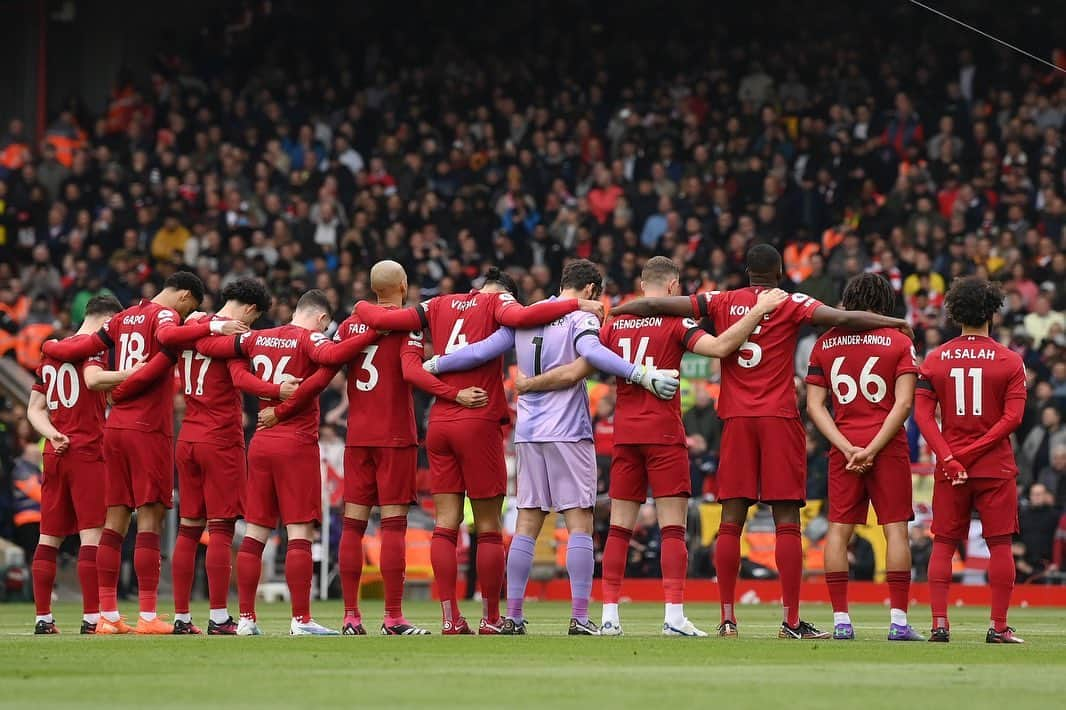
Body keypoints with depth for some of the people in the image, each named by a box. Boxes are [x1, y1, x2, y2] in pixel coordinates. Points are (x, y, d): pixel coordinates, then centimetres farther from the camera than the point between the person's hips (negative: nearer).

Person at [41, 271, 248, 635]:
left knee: (116, 520, 8)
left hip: (115, 428, 7)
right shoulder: (164, 315, -5)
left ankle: (107, 615, 8)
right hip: (148, 431, -7)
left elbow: (80, 348, 18)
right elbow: (168, 337, -29)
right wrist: (213, 327, -31)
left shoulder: (123, 318, 15)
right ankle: (147, 617, -9)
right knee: (150, 520, -6)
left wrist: (51, 348, 36)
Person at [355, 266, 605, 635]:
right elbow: (520, 316, -22)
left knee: (446, 524, 4)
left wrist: (361, 306, 32)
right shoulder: (497, 302, 1)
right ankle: (491, 621, 3)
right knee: (488, 528, 2)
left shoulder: (439, 305, 13)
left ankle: (450, 619, 0)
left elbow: (381, 318, 10)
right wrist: (577, 305, -16)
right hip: (479, 424, -5)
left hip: (440, 422, 5)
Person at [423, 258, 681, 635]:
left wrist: (434, 365, 21)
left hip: (528, 434, 6)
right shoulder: (581, 319, -5)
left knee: (526, 525, 9)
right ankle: (579, 618, -9)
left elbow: (481, 350, 10)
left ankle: (513, 615, 8)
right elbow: (591, 352, -24)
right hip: (568, 434, -5)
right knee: (579, 523, -3)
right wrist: (642, 375, -28)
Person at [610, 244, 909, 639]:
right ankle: (791, 622, -6)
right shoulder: (791, 305, 0)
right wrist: (894, 322, 1)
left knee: (731, 521, 4)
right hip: (780, 419, -3)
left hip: (736, 421, 3)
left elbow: (654, 305, 8)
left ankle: (727, 619, 2)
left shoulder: (722, 303, 7)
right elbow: (844, 319, -11)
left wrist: (608, 311, 21)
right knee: (787, 521, -3)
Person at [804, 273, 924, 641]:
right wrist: (872, 449, -9)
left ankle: (841, 621, 1)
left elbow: (815, 405, 2)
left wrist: (848, 448, -4)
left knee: (839, 530, 5)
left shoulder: (825, 343, 8)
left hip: (844, 448, 2)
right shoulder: (898, 342, 1)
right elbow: (903, 403, -8)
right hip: (888, 446, -2)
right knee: (895, 528, 0)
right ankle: (899, 621, -6)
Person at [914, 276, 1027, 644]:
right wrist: (974, 452, -10)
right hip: (996, 468, -2)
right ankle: (999, 626, 1)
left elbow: (923, 414, -5)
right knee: (1000, 544, 3)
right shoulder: (1009, 361, -2)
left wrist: (949, 458, -10)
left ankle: (939, 623, 0)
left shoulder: (935, 359, 3)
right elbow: (1012, 417, -10)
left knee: (943, 544, 7)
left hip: (949, 469, 2)